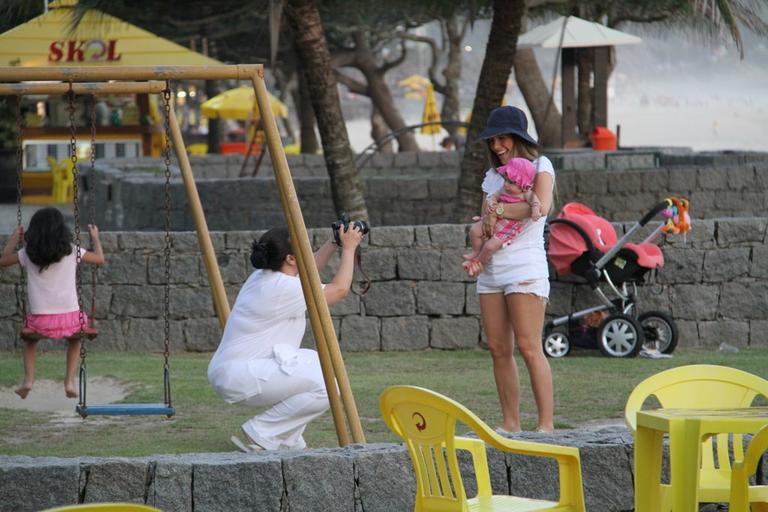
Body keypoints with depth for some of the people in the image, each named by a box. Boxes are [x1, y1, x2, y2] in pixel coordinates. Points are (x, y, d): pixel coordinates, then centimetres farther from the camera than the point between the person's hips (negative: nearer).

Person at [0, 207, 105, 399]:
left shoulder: (29, 254, 0)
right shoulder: (71, 251, 0)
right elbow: (100, 259, 12)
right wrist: (95, 238, 28)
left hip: (41, 319, 0)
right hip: (70, 317, 0)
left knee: (30, 336, 34)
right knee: (75, 338, 34)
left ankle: (28, 378, 17)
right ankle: (70, 380, 19)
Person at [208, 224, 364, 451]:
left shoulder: (261, 278, 13)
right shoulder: (284, 288, -16)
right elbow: (340, 289, -8)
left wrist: (333, 244, 27)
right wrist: (348, 249, 3)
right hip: (240, 377, -11)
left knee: (320, 363, 19)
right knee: (327, 386, -19)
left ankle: (286, 439, 15)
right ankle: (260, 435, -10)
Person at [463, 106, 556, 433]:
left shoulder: (539, 166, 1)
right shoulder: (493, 175, 20)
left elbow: (541, 206, -17)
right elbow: (483, 223, 17)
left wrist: (500, 211, -8)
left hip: (525, 269, -7)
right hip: (491, 271, 7)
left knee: (529, 348, -11)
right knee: (498, 349, 4)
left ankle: (546, 424, -10)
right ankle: (510, 423, 10)